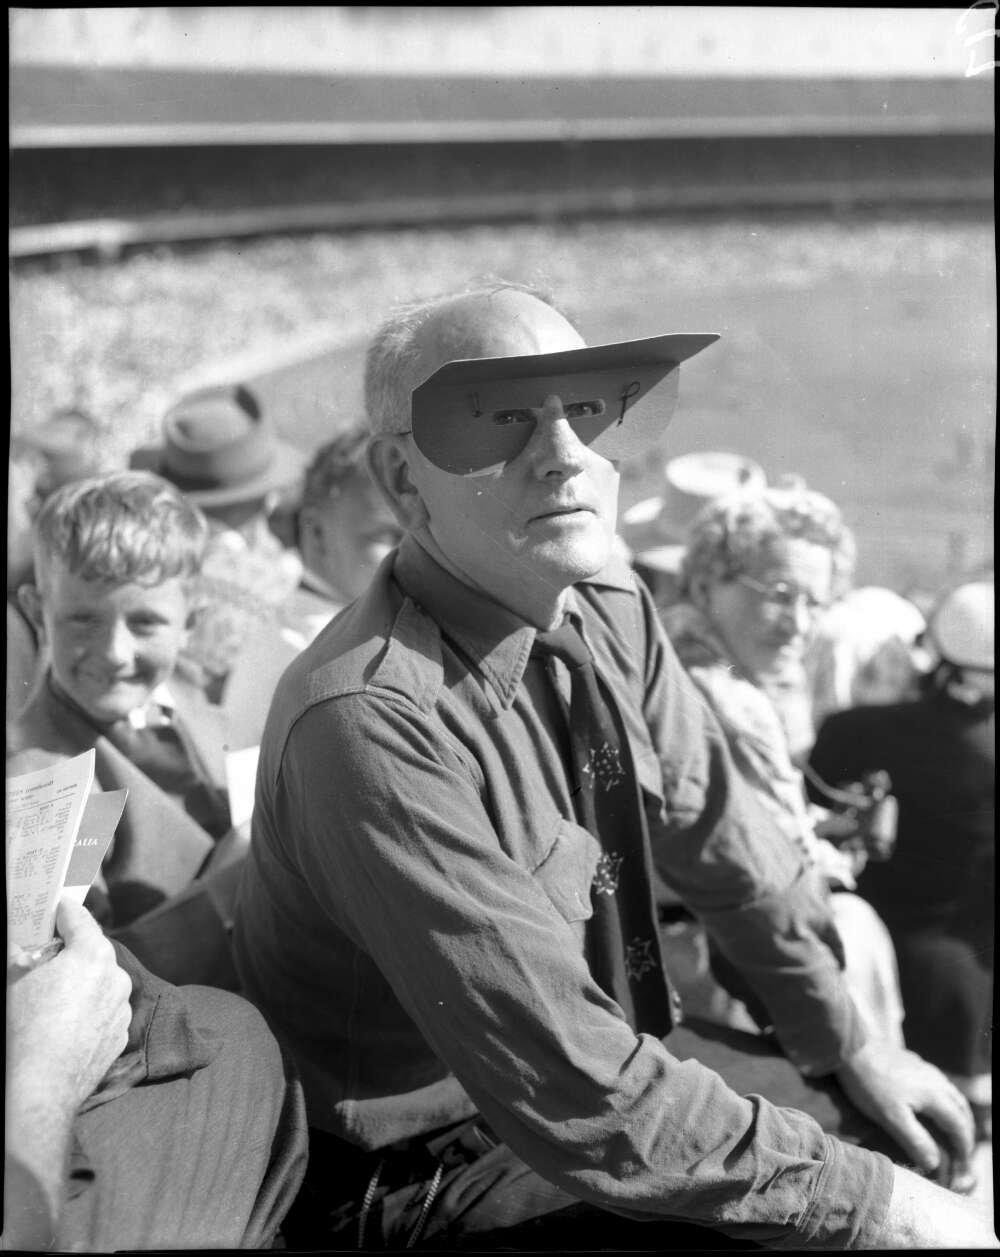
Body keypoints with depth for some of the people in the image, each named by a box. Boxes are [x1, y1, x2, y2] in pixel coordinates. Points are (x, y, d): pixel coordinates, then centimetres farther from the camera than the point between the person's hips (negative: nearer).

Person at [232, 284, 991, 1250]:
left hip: (593, 1065, 7)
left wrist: (851, 1047, 13)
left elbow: (721, 844, 8)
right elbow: (579, 1095, -31)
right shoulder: (371, 720, -31)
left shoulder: (611, 612, -6)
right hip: (419, 1178, -7)